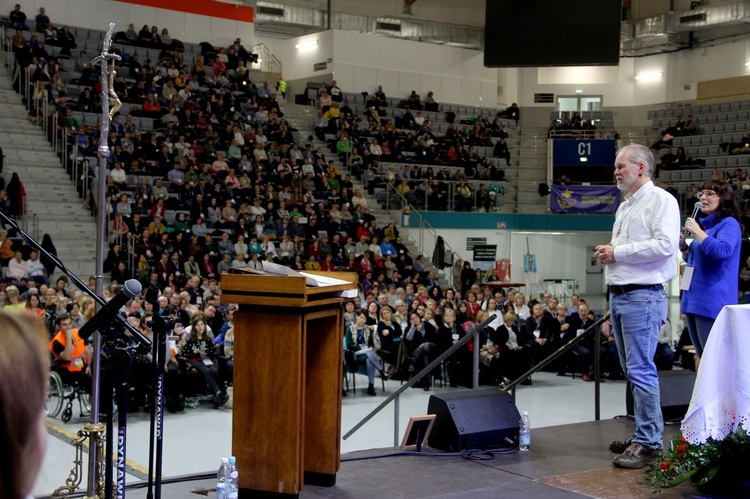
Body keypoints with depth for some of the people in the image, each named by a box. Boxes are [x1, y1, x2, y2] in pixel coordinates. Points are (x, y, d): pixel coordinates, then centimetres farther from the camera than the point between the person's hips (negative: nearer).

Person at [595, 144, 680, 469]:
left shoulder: (660, 200, -5)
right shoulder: (624, 207, 22)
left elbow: (665, 245, -18)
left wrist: (617, 251, -13)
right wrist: (607, 253, 6)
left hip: (642, 296, -9)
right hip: (618, 296, 9)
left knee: (641, 370, -10)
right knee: (633, 371, 12)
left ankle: (648, 442, -5)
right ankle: (643, 434, 21)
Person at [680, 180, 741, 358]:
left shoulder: (729, 224, -6)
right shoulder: (705, 225, 19)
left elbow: (723, 251, -25)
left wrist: (697, 232, -16)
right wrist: (683, 246, 10)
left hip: (713, 302, -9)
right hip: (694, 300, 9)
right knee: (703, 356, 13)